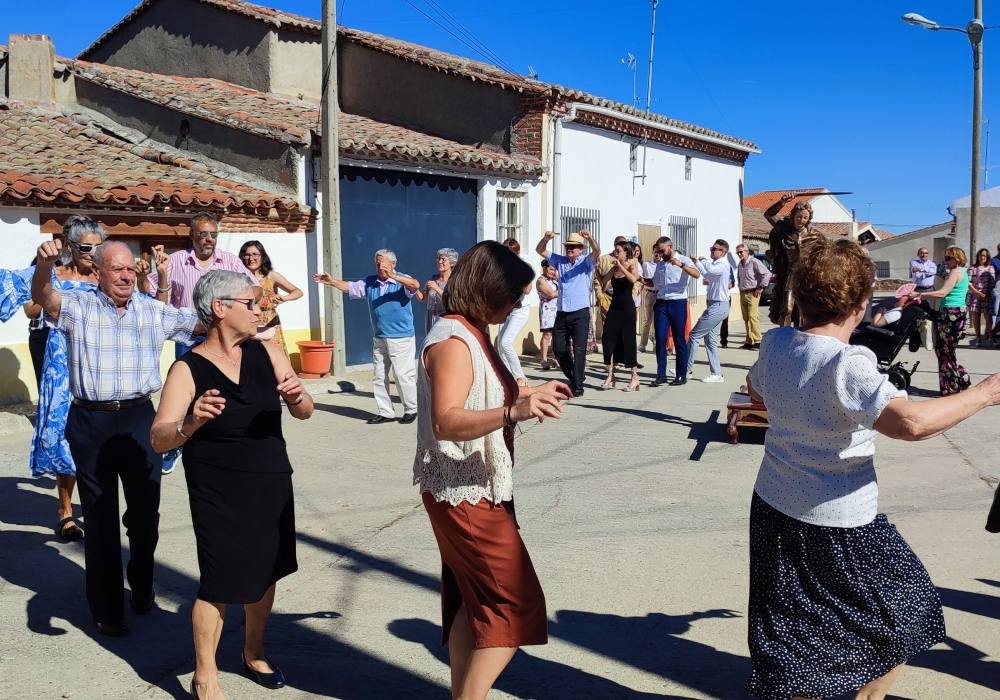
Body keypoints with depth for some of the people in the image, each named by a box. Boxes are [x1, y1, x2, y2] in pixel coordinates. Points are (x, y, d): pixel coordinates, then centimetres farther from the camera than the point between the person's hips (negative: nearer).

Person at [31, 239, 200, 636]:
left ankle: (142, 588, 35)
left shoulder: (155, 311, 6)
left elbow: (202, 323, 4)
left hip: (139, 418, 2)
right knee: (99, 516, 7)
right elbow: (44, 298, -19)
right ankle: (106, 608, 19)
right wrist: (45, 265, -40)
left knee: (145, 509, 12)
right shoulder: (77, 306, -1)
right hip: (90, 422, -2)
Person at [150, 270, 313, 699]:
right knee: (220, 582, -1)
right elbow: (159, 439, -18)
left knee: (266, 571, 14)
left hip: (272, 485, 5)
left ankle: (254, 652, 37)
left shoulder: (267, 353, -1)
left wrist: (297, 397, -24)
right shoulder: (188, 369, -12)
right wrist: (190, 424, -39)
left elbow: (304, 413, -1)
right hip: (219, 495, -4)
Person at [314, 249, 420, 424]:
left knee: (403, 375, -4)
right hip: (379, 339, 7)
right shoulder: (370, 282, 10)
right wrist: (332, 281, 5)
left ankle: (411, 410, 12)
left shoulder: (402, 281, -8)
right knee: (379, 376, 10)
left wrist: (394, 276, -41)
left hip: (401, 338, -7)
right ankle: (385, 412, 19)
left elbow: (415, 285, -29)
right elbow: (350, 287, 19)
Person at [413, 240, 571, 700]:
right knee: (515, 602, -5)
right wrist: (514, 411, -44)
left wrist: (528, 394, 18)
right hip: (463, 493, -10)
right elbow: (446, 421, -32)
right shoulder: (453, 341, -21)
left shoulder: (472, 334, 10)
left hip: (474, 490, 10)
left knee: (472, 599, 17)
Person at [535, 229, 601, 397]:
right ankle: (573, 378, 28)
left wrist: (589, 237, -38)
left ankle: (578, 386, -5)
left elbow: (597, 252, -18)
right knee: (558, 348, 9)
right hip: (562, 313, 5)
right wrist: (546, 238, -13)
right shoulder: (560, 261, 13)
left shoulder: (586, 261, 2)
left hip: (580, 313, -5)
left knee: (579, 349, -9)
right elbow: (540, 250, 8)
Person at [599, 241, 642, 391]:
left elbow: (633, 279, -24)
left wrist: (620, 265, -21)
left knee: (628, 340, -4)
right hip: (614, 306, 5)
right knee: (607, 338, -4)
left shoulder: (632, 265, -4)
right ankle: (610, 376, 2)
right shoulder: (614, 268, 10)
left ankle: (635, 377, 5)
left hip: (627, 307, -5)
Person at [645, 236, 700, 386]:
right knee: (660, 339, -1)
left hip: (678, 303, -5)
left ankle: (681, 375, 9)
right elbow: (654, 282, 27)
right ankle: (661, 374, 5)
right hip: (661, 303, 5)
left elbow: (697, 275, -19)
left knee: (679, 340, 1)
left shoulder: (684, 260, -2)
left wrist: (681, 265, -32)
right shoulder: (659, 264, 16)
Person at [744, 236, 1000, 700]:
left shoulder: (774, 345, -3)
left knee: (792, 648, 20)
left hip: (773, 508, 6)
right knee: (905, 616, 21)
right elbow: (911, 422, -37)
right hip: (837, 526, -6)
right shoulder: (847, 365, -25)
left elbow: (755, 391, 17)